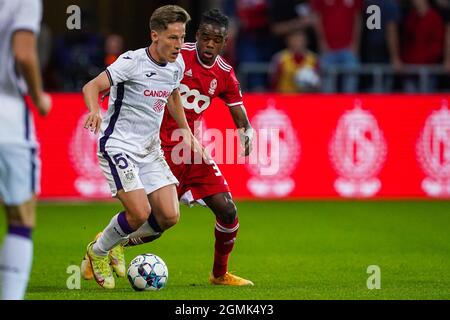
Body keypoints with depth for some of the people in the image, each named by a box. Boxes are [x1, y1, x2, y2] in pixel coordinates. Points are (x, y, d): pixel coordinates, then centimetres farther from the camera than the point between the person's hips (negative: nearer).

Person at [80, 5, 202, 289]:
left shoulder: (177, 64, 4)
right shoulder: (132, 62, -17)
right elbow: (91, 87, -25)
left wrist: (188, 133, 24)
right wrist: (95, 110, -46)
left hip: (151, 149, 7)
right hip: (118, 145, -7)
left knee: (170, 216, -5)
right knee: (140, 212, -20)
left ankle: (119, 243, 22)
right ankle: (98, 251, 9)